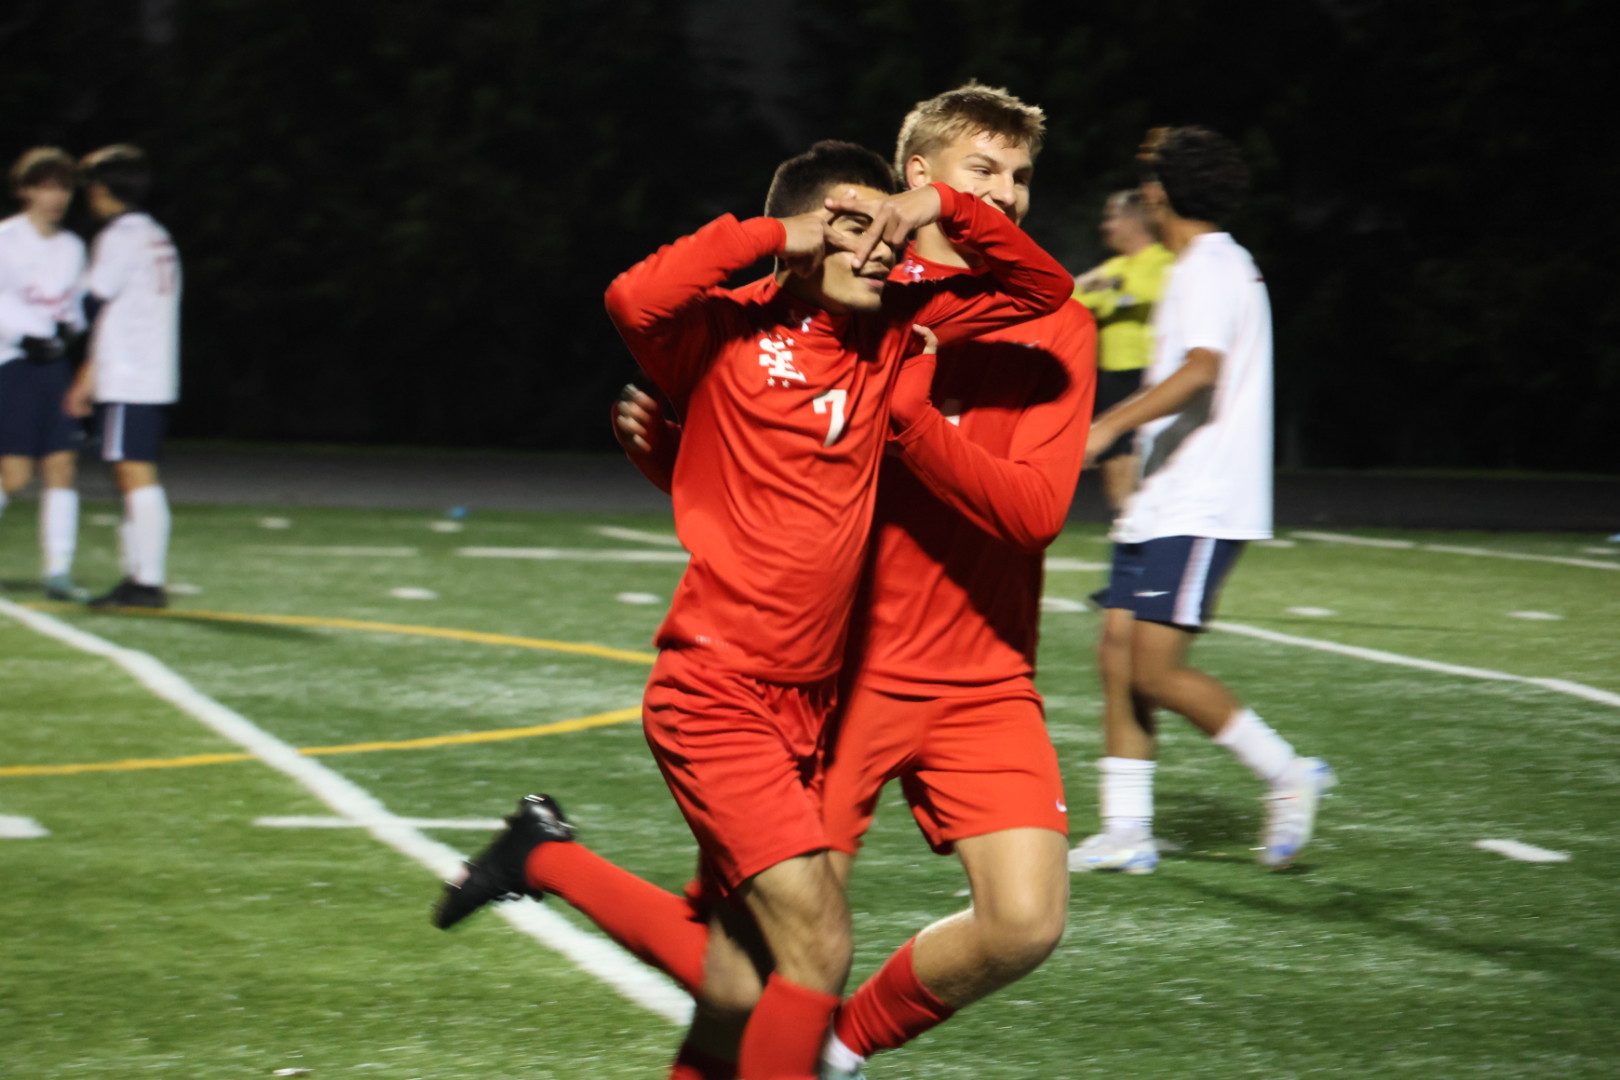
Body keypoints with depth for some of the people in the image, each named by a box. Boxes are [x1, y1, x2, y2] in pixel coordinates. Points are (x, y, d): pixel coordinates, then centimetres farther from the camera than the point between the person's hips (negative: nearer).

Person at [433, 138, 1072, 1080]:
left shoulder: (895, 327, 9)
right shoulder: (730, 332, -8)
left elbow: (1043, 287, 16)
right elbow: (635, 299, -29)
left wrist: (944, 208, 1)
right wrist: (772, 237, -19)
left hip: (806, 709, 7)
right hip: (717, 699, -7)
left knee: (737, 959, 12)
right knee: (820, 947, -14)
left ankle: (545, 859, 30)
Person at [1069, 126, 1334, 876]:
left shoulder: (1208, 268, -13)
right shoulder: (1205, 265, 18)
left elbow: (1200, 370, -29)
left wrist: (1110, 425, -36)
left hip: (1199, 506, -10)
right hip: (1162, 504, 10)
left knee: (1157, 669, -14)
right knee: (1119, 655, 4)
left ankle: (1287, 774, -3)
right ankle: (1126, 833, 5)